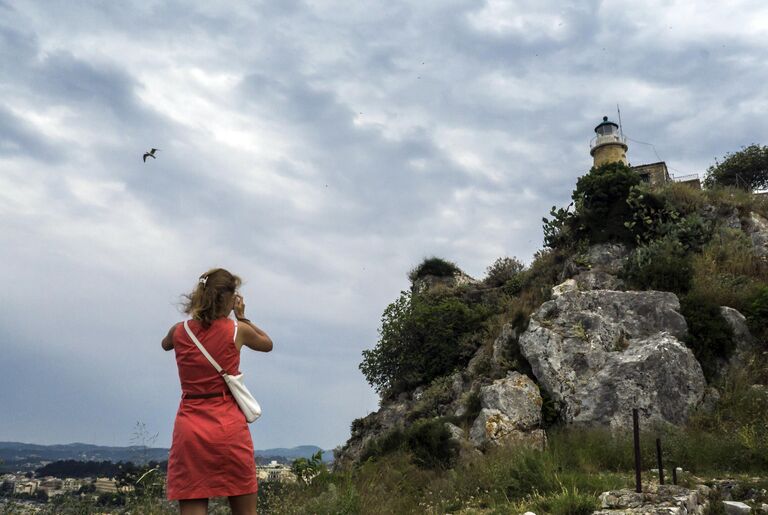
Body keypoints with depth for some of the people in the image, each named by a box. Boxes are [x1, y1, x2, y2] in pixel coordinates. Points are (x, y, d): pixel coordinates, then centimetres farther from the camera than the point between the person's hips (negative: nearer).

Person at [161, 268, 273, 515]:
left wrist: (198, 317, 28)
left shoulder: (179, 331, 4)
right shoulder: (237, 330, -2)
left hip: (189, 427, 2)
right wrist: (241, 317, 25)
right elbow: (267, 344, 19)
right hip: (229, 427, -2)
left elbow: (166, 344, 30)